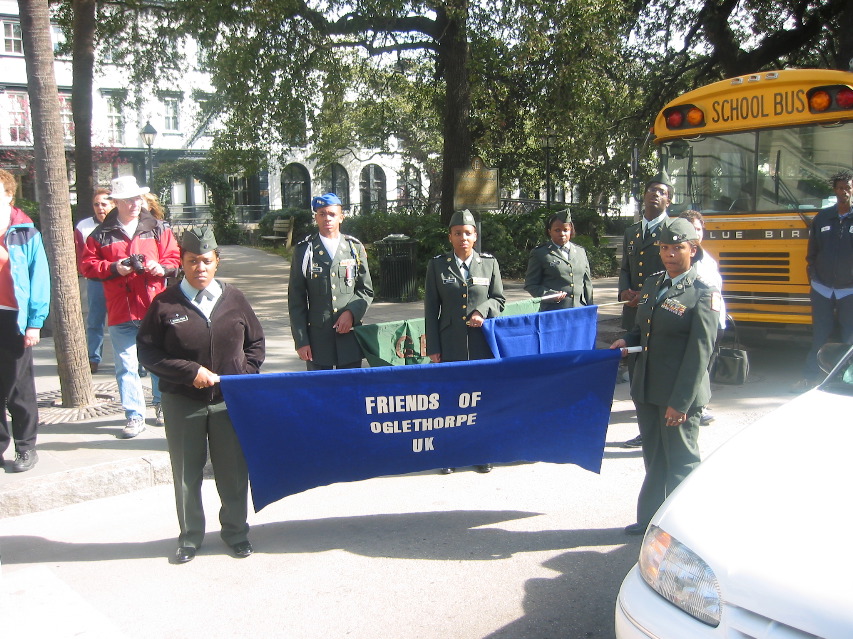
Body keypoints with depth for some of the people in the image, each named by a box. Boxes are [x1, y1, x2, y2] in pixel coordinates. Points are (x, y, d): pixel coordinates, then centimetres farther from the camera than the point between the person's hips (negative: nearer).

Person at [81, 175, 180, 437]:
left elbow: (174, 258, 7)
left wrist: (162, 268, -13)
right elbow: (87, 265, 4)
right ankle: (135, 416, 10)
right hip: (120, 312, 0)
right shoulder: (101, 234, 5)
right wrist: (113, 268, -12)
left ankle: (162, 406, 28)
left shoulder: (158, 229, 7)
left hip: (154, 309, 0)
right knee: (126, 366, 2)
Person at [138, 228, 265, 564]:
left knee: (233, 471, 10)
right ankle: (190, 536, 29)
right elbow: (147, 350, -5)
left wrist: (244, 375, -3)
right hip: (182, 403, -1)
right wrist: (189, 371, -14)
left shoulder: (234, 299, 3)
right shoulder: (165, 303, -4)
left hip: (230, 401, 1)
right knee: (186, 474, 11)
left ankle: (235, 530, 30)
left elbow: (256, 342, 11)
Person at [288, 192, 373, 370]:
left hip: (350, 336, 2)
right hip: (317, 339, -1)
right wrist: (301, 341, -4)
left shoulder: (355, 248, 8)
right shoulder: (304, 250, 3)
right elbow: (296, 300, 2)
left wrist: (351, 312, -9)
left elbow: (367, 291, 11)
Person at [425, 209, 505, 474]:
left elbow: (499, 299, 10)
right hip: (450, 346, -1)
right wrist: (433, 347, -2)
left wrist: (483, 310, -13)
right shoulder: (437, 265, 4)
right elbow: (431, 308, 3)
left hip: (482, 344, 1)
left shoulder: (489, 263, 6)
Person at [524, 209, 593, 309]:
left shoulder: (581, 251, 18)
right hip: (553, 311, -4)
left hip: (580, 310, 4)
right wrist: (550, 294, -15)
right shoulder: (539, 253, 4)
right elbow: (530, 285, 1)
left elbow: (587, 283, 19)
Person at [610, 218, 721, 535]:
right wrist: (628, 340, -1)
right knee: (653, 458, 19)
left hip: (680, 393, -7)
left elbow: (700, 353, -15)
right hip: (647, 389, 7)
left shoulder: (703, 293, -12)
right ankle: (651, 518, 34)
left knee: (681, 461, 6)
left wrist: (680, 402, -19)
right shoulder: (652, 284, 10)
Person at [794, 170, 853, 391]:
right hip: (822, 290, 3)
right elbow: (812, 253, 11)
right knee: (819, 338, 11)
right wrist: (814, 278, 6)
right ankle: (810, 378, 19)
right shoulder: (822, 217, 4)